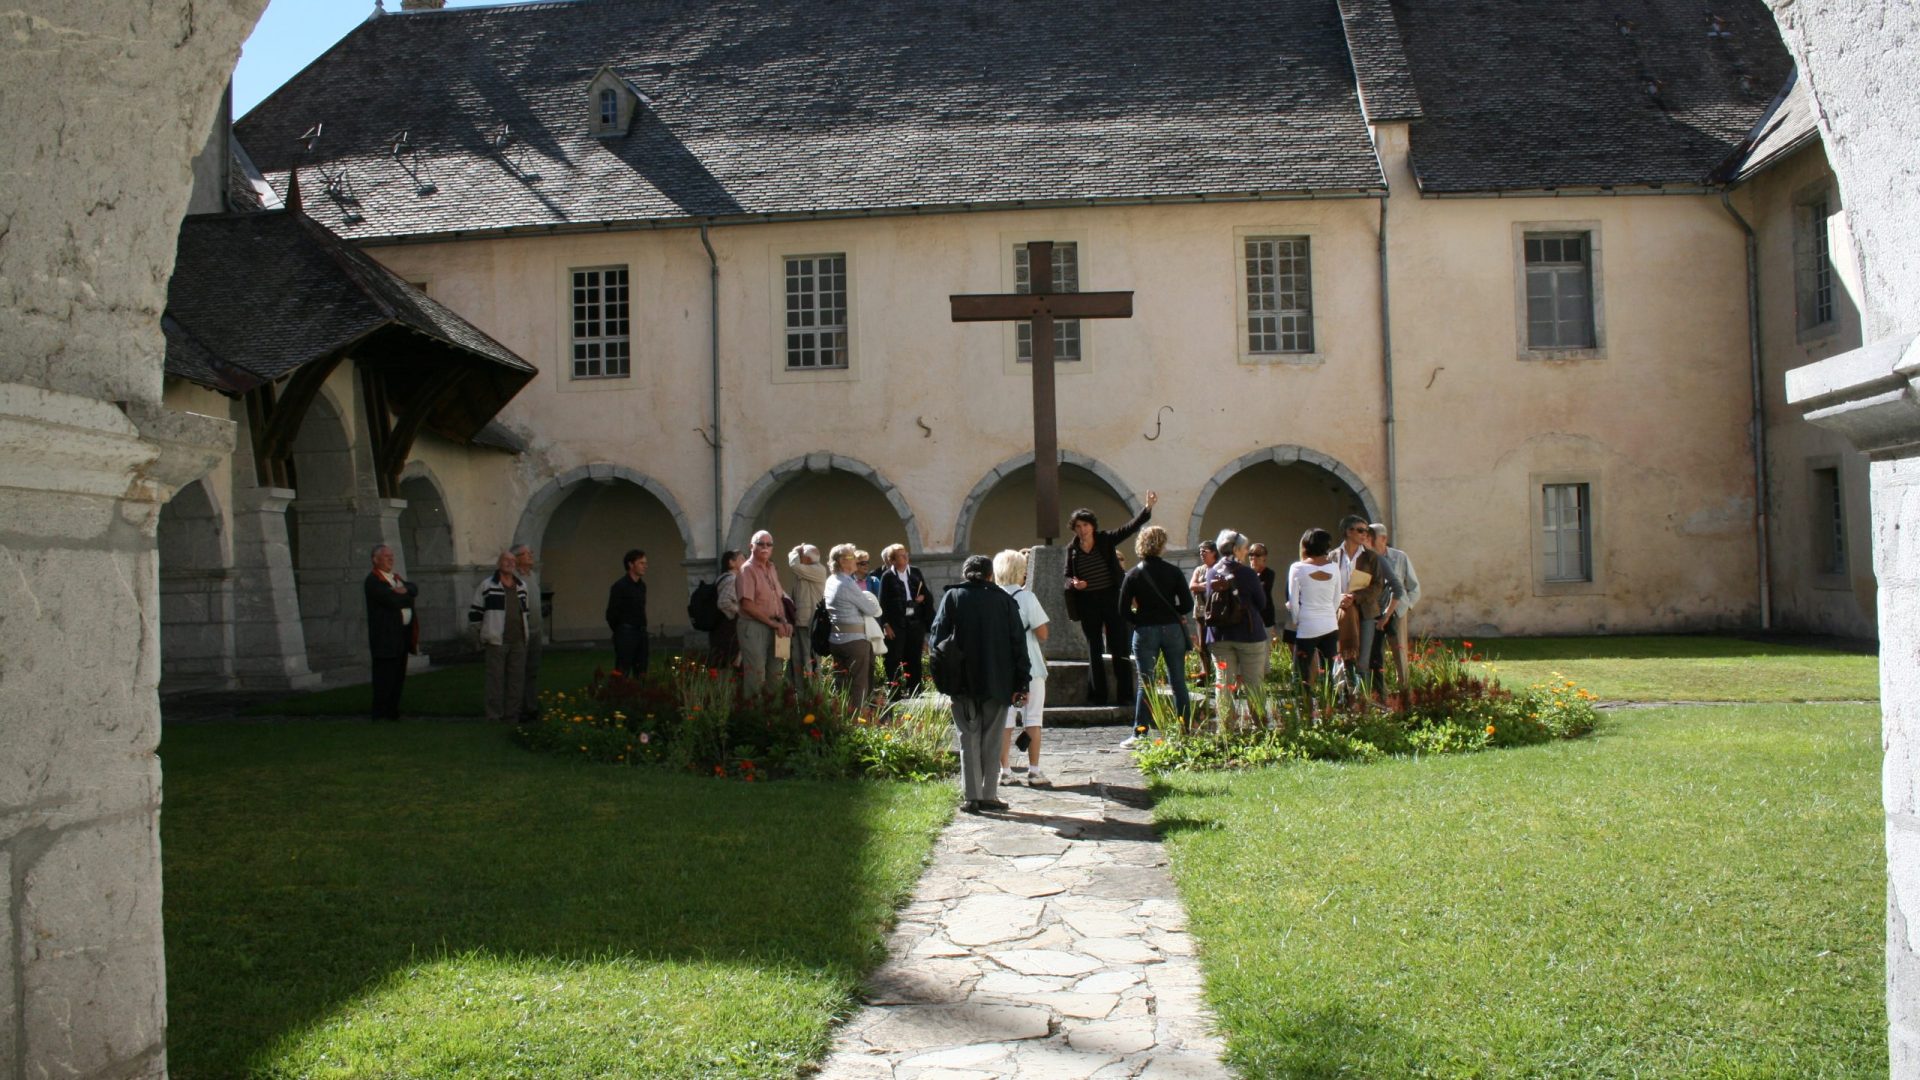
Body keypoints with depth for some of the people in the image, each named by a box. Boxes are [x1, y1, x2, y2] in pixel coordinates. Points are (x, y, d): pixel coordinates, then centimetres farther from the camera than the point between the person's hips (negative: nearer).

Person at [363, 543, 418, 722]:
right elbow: (391, 600, -20)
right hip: (385, 637, -9)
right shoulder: (373, 580, -9)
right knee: (384, 678, -6)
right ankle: (380, 714, -1)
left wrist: (404, 590, -11)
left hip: (402, 635, 9)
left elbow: (414, 588, 10)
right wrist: (407, 598, -3)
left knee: (398, 677, 12)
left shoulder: (396, 577, 21)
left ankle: (393, 711, 20)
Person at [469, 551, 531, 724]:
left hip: (518, 640, 5)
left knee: (515, 677, 4)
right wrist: (489, 629, 5)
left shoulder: (522, 586, 14)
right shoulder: (487, 586, -1)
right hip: (497, 641, -5)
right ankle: (494, 714, -1)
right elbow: (474, 614, 4)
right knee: (496, 677, -5)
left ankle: (512, 712, 10)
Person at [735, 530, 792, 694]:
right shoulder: (748, 569, -9)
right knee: (756, 674, -6)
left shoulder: (771, 569, 14)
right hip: (753, 626, -7)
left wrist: (784, 622, 0)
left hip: (773, 628, 7)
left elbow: (779, 598, 18)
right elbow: (748, 605, -16)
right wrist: (773, 622, -12)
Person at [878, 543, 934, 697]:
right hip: (896, 623, -4)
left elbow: (927, 594, 17)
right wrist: (885, 624, -12)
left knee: (914, 658, 10)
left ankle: (914, 690, 17)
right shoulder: (887, 576, -3)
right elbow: (883, 602, -6)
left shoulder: (915, 572, 10)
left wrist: (923, 598, -6)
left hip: (915, 622, 4)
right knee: (894, 659, -2)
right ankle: (894, 691, 2)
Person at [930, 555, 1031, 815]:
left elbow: (937, 637, -3)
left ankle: (972, 797, 3)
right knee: (991, 741, 8)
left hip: (963, 683, 0)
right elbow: (1018, 643, 1)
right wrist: (1022, 683, 3)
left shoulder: (953, 597, 2)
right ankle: (989, 796, 7)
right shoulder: (1004, 600, 3)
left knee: (969, 739, 7)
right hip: (997, 683, 0)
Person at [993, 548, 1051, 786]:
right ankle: (1034, 771, 6)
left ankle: (1004, 770, 12)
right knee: (1033, 719, 6)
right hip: (1029, 667, -3)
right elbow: (1042, 633, -13)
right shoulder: (1027, 597, -12)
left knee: (1004, 720, 10)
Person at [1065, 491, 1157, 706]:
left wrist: (1147, 508, -15)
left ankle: (1125, 694, 2)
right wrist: (1074, 583, -12)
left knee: (1119, 648, -2)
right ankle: (1098, 696, 11)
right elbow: (1067, 577, 10)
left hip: (1112, 599, -2)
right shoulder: (1072, 549, 4)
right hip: (1087, 603, 2)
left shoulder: (1106, 540, 0)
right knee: (1094, 650, 7)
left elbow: (1131, 527, -4)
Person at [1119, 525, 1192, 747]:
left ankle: (1140, 733, 0)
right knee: (1178, 682, 8)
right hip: (1172, 629, 1)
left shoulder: (1133, 574, -2)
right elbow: (1187, 605, -3)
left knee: (1145, 683, 2)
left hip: (1145, 631, -1)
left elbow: (1124, 610, -4)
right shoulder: (1173, 572, -2)